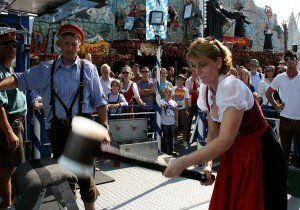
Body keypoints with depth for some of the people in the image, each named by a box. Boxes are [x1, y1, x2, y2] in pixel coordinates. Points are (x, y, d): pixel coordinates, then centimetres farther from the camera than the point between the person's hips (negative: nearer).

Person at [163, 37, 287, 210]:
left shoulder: (231, 86, -27)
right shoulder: (205, 90, -3)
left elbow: (225, 140, -33)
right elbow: (213, 133, 2)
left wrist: (184, 162, -35)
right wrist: (208, 164, -12)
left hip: (260, 154, -7)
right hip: (234, 153, 7)